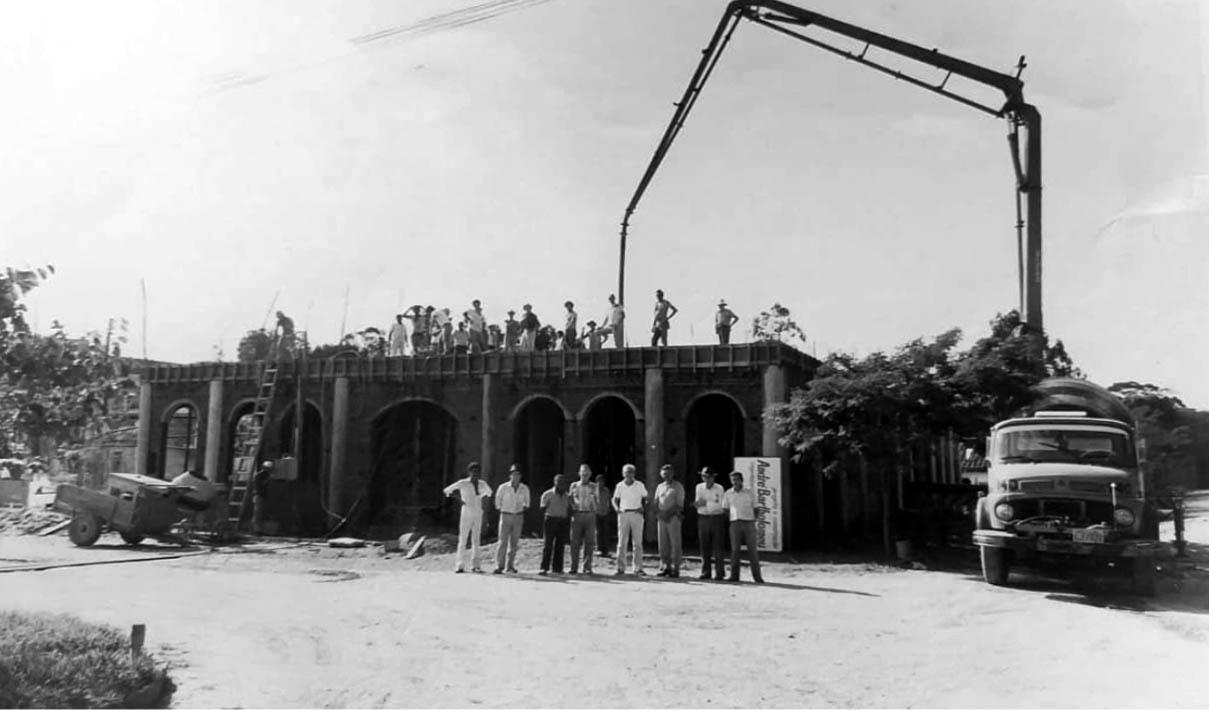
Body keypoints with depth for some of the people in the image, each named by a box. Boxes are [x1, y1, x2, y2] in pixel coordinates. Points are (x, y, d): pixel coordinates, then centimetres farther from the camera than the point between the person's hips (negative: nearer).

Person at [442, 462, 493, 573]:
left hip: (478, 515, 4)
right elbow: (447, 490, -3)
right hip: (466, 515, -4)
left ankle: (475, 565, 8)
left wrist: (482, 499, 10)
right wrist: (459, 499, -10)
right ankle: (460, 566, 0)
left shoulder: (482, 484, 5)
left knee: (476, 541, 4)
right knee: (462, 540, -3)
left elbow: (489, 491, 27)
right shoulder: (462, 483, -7)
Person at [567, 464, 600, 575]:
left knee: (589, 542, -2)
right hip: (577, 515, 0)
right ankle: (574, 567, 2)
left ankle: (587, 567, 1)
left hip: (590, 515, 0)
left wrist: (594, 505, -7)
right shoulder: (574, 486, 11)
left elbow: (598, 502, 14)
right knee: (575, 542, -3)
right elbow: (570, 500, 13)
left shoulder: (594, 487, 12)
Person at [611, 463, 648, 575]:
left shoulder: (640, 485, 3)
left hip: (637, 514, 0)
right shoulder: (620, 486, 4)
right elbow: (614, 500, 11)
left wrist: (643, 508, -7)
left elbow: (645, 499, 12)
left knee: (637, 542, 0)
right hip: (623, 514, 0)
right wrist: (617, 508, -8)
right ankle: (620, 568, 5)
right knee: (622, 542, 1)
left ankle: (638, 568, 4)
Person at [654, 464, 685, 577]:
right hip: (661, 518, 5)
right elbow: (656, 503, 14)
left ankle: (675, 569, -5)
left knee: (675, 544, -5)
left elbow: (679, 505, -5)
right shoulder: (660, 487, 17)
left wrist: (669, 513, -15)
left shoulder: (678, 486, 1)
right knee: (663, 544, 3)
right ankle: (664, 567, 7)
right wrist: (659, 514, -4)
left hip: (673, 517, -5)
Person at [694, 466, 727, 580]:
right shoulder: (699, 487, 6)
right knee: (704, 546, 3)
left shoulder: (719, 488, -5)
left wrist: (706, 503, -16)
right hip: (703, 518, 3)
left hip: (717, 518, -3)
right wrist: (698, 503, -16)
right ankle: (705, 572, 9)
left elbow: (720, 505, -10)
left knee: (717, 546, -5)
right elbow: (697, 504, 5)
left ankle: (719, 573, -1)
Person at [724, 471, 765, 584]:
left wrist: (754, 518, -3)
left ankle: (757, 576, 0)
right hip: (735, 523, 1)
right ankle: (734, 575, 3)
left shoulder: (749, 493, 6)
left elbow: (756, 509, 11)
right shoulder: (728, 494, 8)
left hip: (749, 523, -1)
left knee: (752, 550, -3)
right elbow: (725, 510, 14)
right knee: (734, 550, -2)